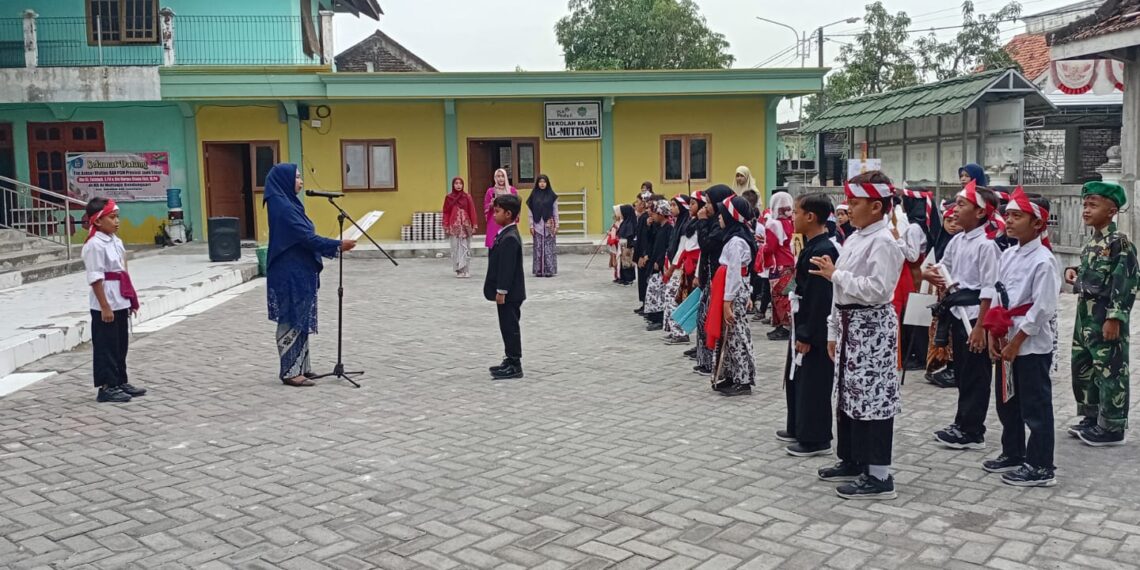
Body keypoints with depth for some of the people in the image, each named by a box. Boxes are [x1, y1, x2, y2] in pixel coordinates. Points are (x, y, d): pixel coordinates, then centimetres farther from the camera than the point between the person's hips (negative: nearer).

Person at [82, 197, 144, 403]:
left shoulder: (116, 241, 10)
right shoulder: (94, 245, -15)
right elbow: (95, 279, -18)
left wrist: (131, 299, 16)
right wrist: (105, 307, -19)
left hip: (120, 303, 8)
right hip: (105, 306, -8)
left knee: (121, 345, 15)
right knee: (106, 346, 1)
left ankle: (120, 382, 25)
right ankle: (106, 387, 9)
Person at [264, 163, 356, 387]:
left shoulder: (287, 203, 13)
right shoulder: (282, 206, -17)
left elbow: (303, 237, 17)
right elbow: (306, 238, -21)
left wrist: (334, 246, 13)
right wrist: (338, 245, -19)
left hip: (297, 272, 10)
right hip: (290, 274, -10)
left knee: (299, 320, 13)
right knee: (292, 321, -3)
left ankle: (300, 367, 20)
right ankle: (290, 372, 4)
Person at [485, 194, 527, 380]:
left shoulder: (510, 238, -19)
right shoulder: (506, 234, 13)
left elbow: (507, 267, -23)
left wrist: (501, 291, -21)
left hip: (509, 293, -10)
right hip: (508, 292, 10)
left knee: (510, 327, -4)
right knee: (508, 327, 15)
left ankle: (515, 366, 3)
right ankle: (511, 361, 24)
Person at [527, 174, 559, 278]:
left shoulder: (552, 195, 3)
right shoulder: (534, 196, 5)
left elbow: (555, 211, 4)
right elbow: (531, 212, 5)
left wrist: (556, 225, -1)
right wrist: (531, 226, 0)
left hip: (549, 225, -1)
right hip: (537, 225, 1)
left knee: (549, 248, -1)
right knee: (538, 248, 1)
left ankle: (549, 270, 3)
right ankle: (539, 270, 5)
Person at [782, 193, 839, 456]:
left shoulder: (823, 250, -21)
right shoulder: (812, 247, 10)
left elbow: (821, 298, -23)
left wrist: (807, 335, -20)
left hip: (815, 330, -10)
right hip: (803, 325, 10)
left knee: (813, 383, 0)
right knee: (796, 378, 19)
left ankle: (816, 439, 10)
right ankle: (798, 428, 33)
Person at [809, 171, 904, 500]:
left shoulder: (883, 242, -15)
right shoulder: (854, 240, 12)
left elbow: (877, 290, -26)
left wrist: (836, 274, -19)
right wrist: (834, 331, 16)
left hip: (872, 327, -9)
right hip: (849, 325, 9)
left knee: (873, 396, -5)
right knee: (848, 393, 16)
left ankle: (878, 476, 2)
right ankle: (852, 460, 29)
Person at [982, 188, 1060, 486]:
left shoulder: (1043, 260, -16)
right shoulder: (1008, 255, 7)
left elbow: (1042, 308, -19)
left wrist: (1016, 341, -16)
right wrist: (994, 334, 5)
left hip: (1031, 343, -8)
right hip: (1008, 339, 8)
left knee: (1035, 406, 1)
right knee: (1007, 402, 18)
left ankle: (1040, 467, 12)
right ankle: (1013, 454, 33)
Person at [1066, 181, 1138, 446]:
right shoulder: (1092, 242, 12)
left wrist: (1115, 318, -22)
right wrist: (1074, 271, 4)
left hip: (1106, 316, -9)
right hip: (1085, 314, 9)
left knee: (1109, 371, -1)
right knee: (1082, 367, 15)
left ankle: (1111, 428, 7)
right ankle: (1092, 418, 29)